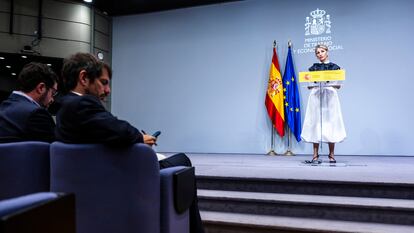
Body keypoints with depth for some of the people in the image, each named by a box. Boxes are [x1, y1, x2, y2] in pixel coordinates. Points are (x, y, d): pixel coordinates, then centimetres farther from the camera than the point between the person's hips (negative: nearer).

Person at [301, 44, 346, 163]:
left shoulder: (334, 67, 10)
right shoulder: (313, 68, 14)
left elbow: (338, 85, 7)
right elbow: (310, 86, 11)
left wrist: (330, 82, -11)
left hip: (330, 97, -1)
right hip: (316, 97, 1)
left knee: (330, 123, -4)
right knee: (315, 124, -4)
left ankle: (331, 155, 4)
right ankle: (315, 155, -1)